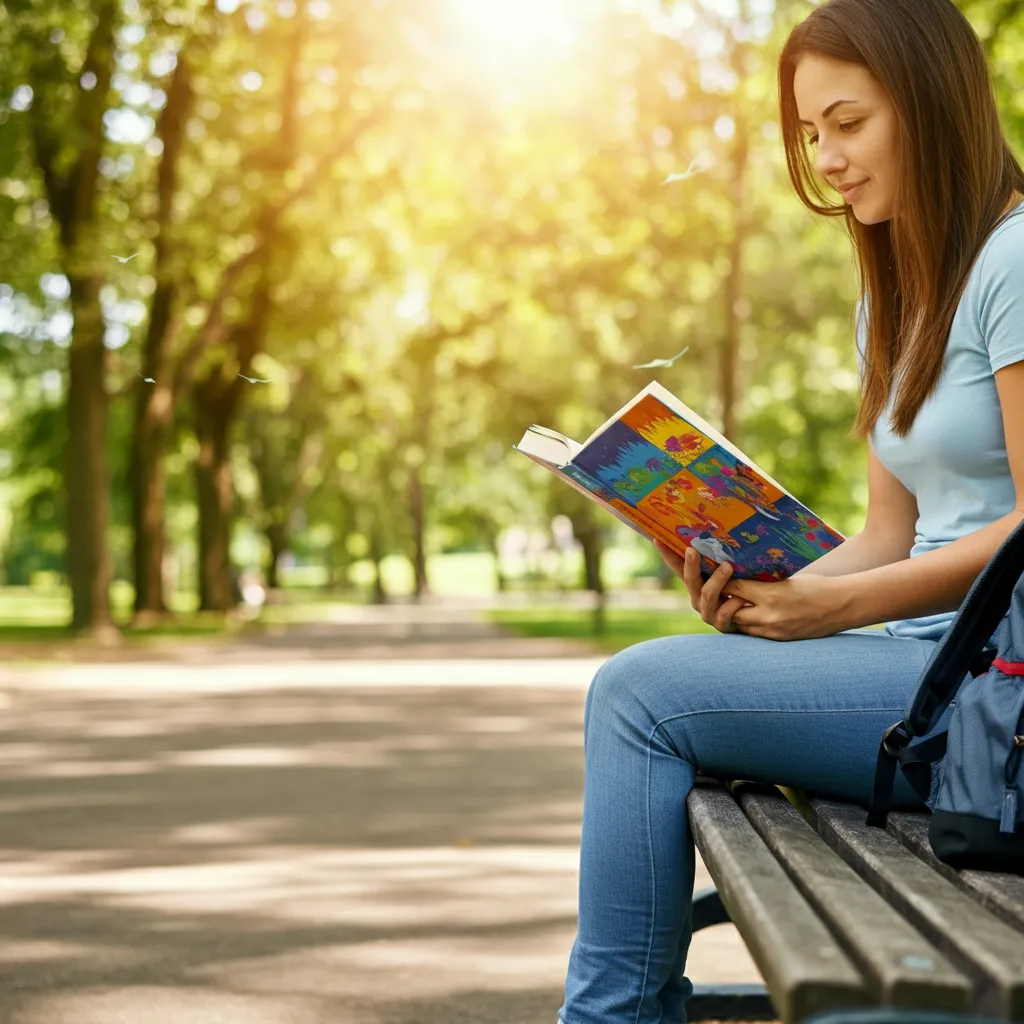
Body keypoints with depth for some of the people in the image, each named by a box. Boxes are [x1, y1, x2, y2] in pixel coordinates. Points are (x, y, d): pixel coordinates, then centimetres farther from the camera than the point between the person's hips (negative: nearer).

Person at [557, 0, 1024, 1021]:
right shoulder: (887, 303, 19)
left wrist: (835, 605, -18)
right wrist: (766, 599, -3)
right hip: (929, 658, 9)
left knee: (643, 693, -16)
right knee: (635, 691, -4)